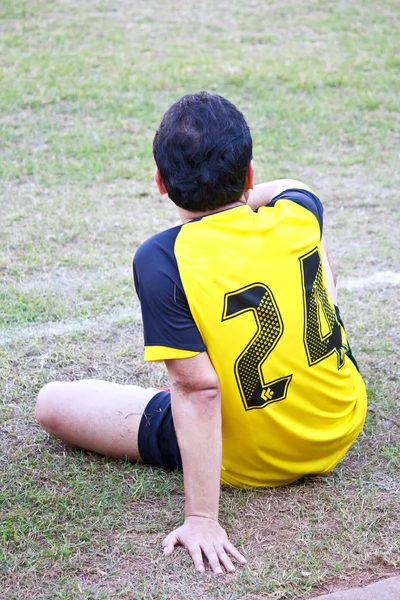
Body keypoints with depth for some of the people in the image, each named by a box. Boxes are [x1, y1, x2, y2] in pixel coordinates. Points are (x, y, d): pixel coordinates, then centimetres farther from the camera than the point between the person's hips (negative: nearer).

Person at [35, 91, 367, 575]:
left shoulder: (160, 260, -26)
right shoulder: (299, 214, -12)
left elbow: (198, 391, -28)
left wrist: (201, 517, -25)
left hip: (248, 462, -5)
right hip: (341, 429, 5)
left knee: (51, 402, 2)